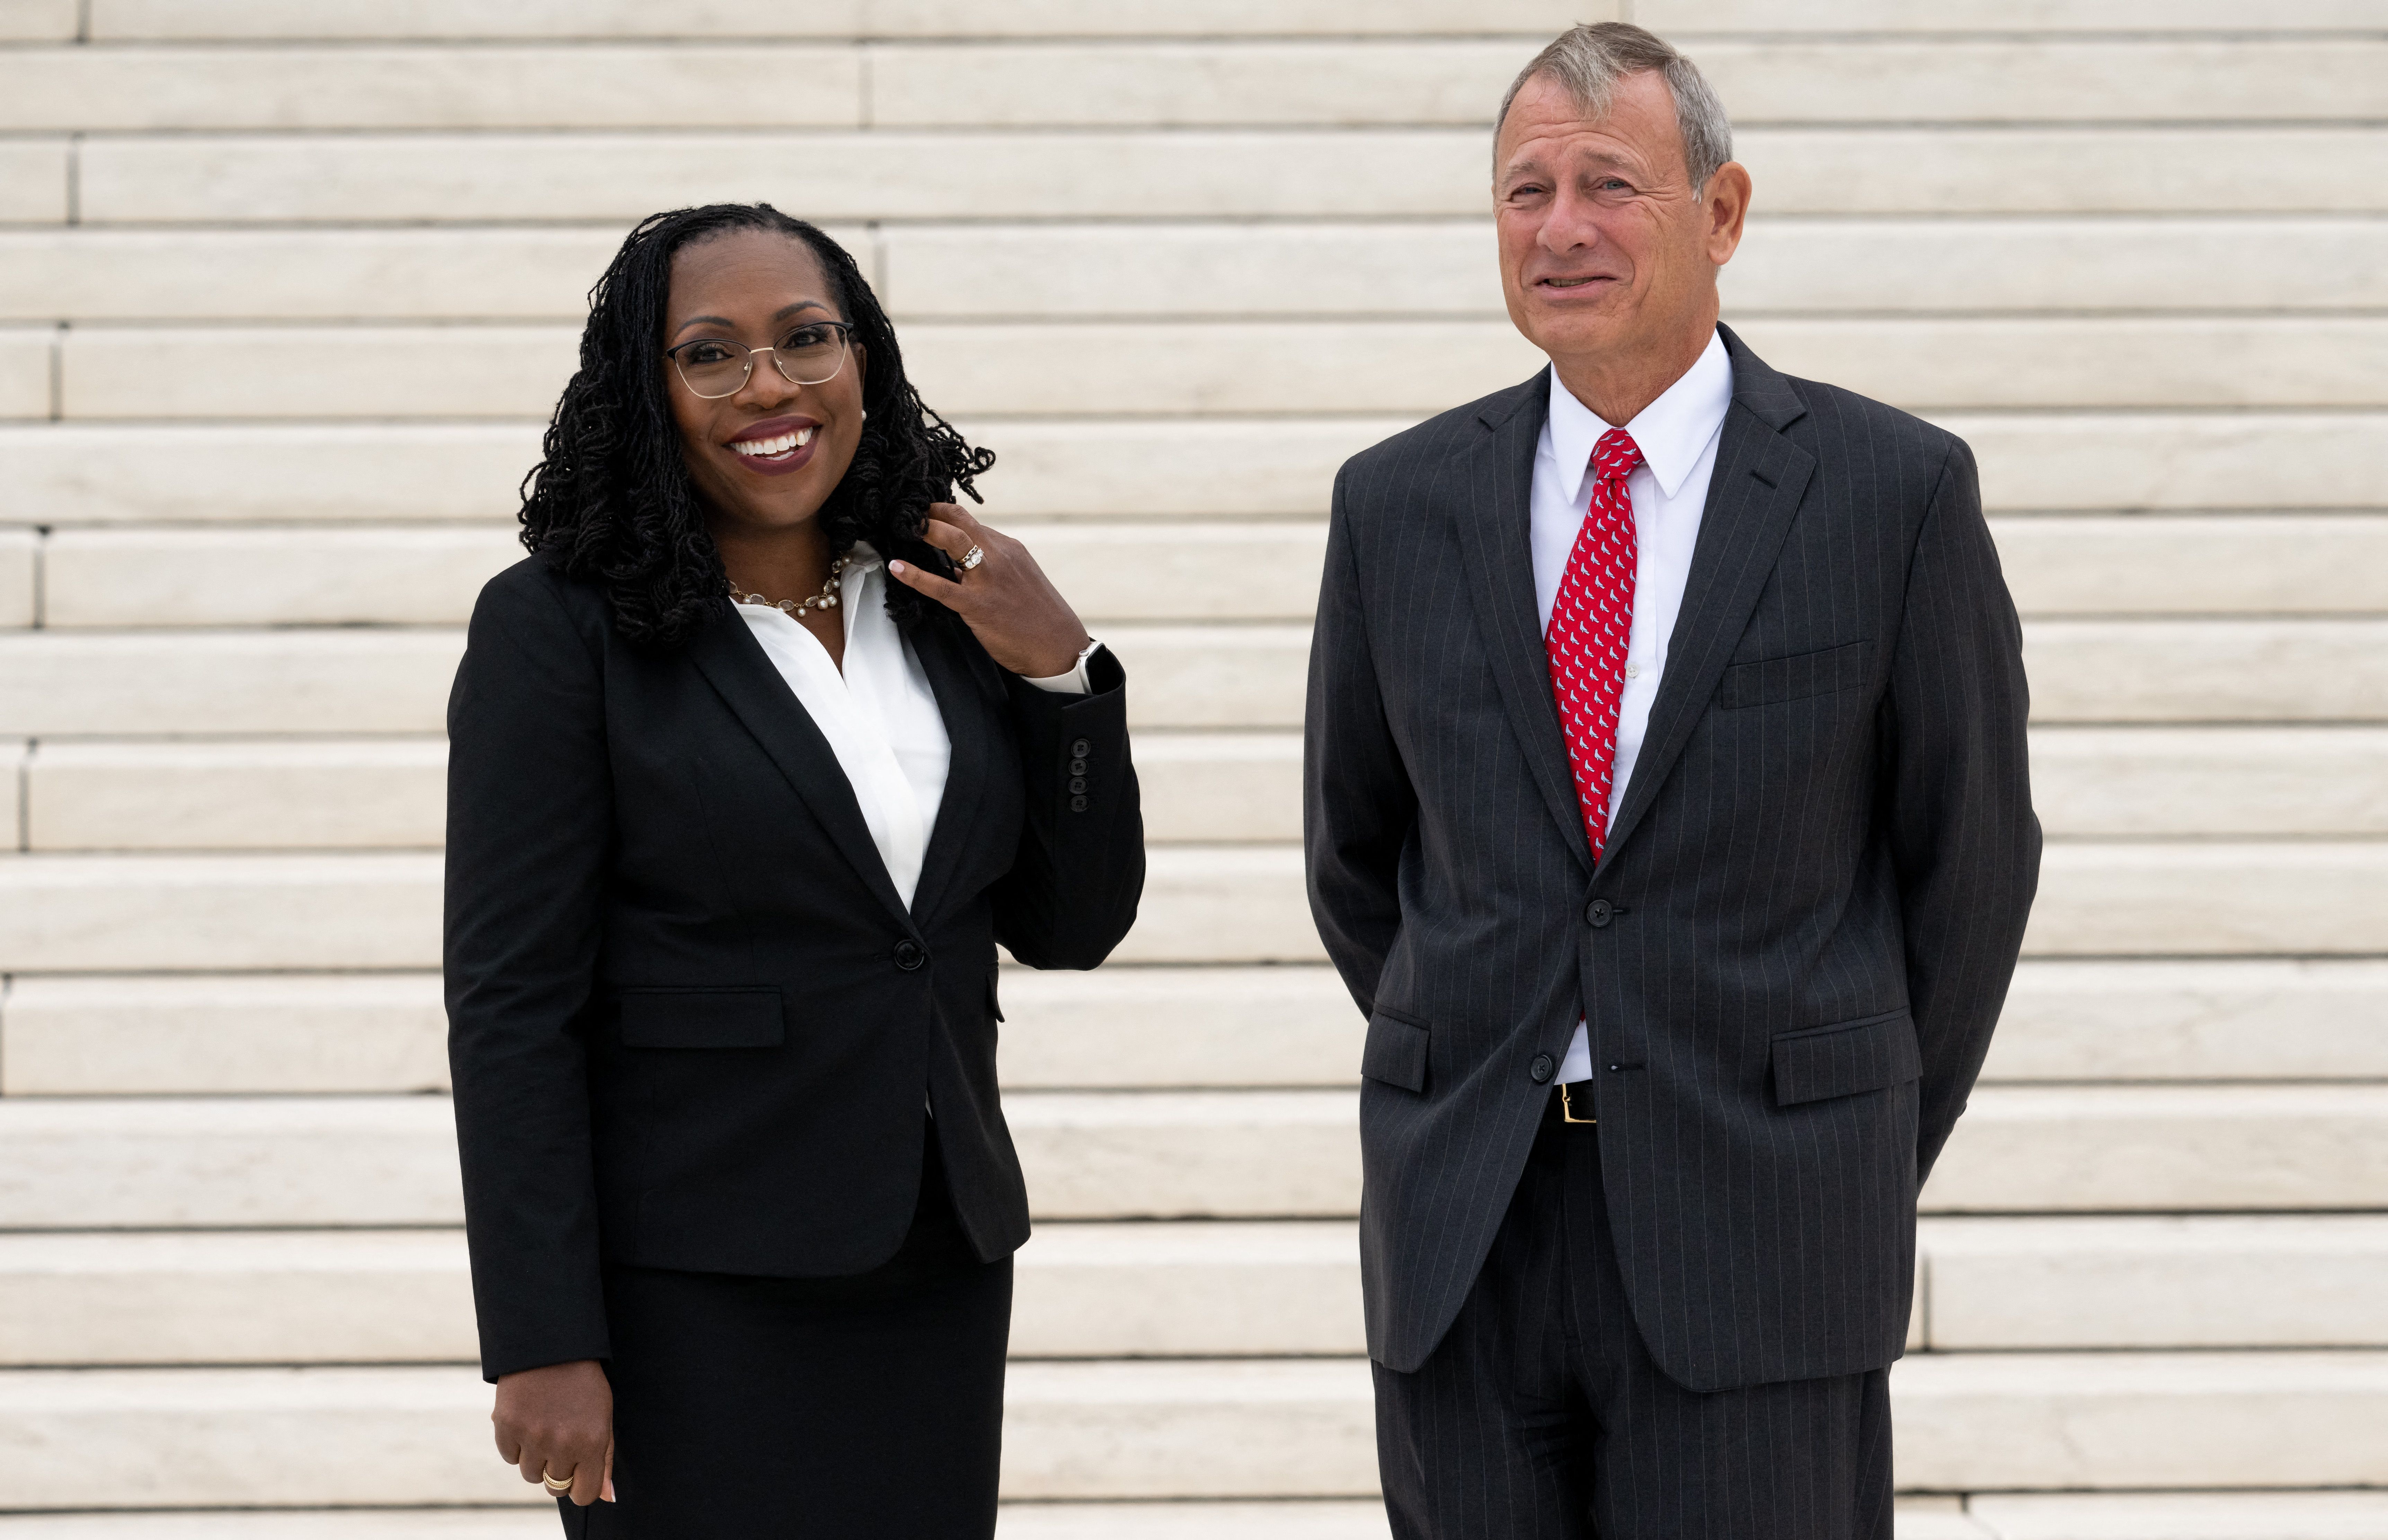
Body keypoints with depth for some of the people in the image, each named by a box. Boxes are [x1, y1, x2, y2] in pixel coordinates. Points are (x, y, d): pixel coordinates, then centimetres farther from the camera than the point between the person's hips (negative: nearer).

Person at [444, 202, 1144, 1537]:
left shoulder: (946, 606, 7)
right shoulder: (562, 626, -7)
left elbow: (1073, 925, 11)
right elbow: (511, 1003, -10)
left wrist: (1061, 673, -5)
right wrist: (545, 1348, -14)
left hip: (941, 1275, 5)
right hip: (697, 1297, -5)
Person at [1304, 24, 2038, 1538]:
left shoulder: (1894, 490, -2)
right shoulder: (1399, 504, 6)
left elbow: (1972, 858, 4)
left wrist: (1871, 1160, 9)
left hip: (1759, 1239, -3)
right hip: (1463, 1235, 3)